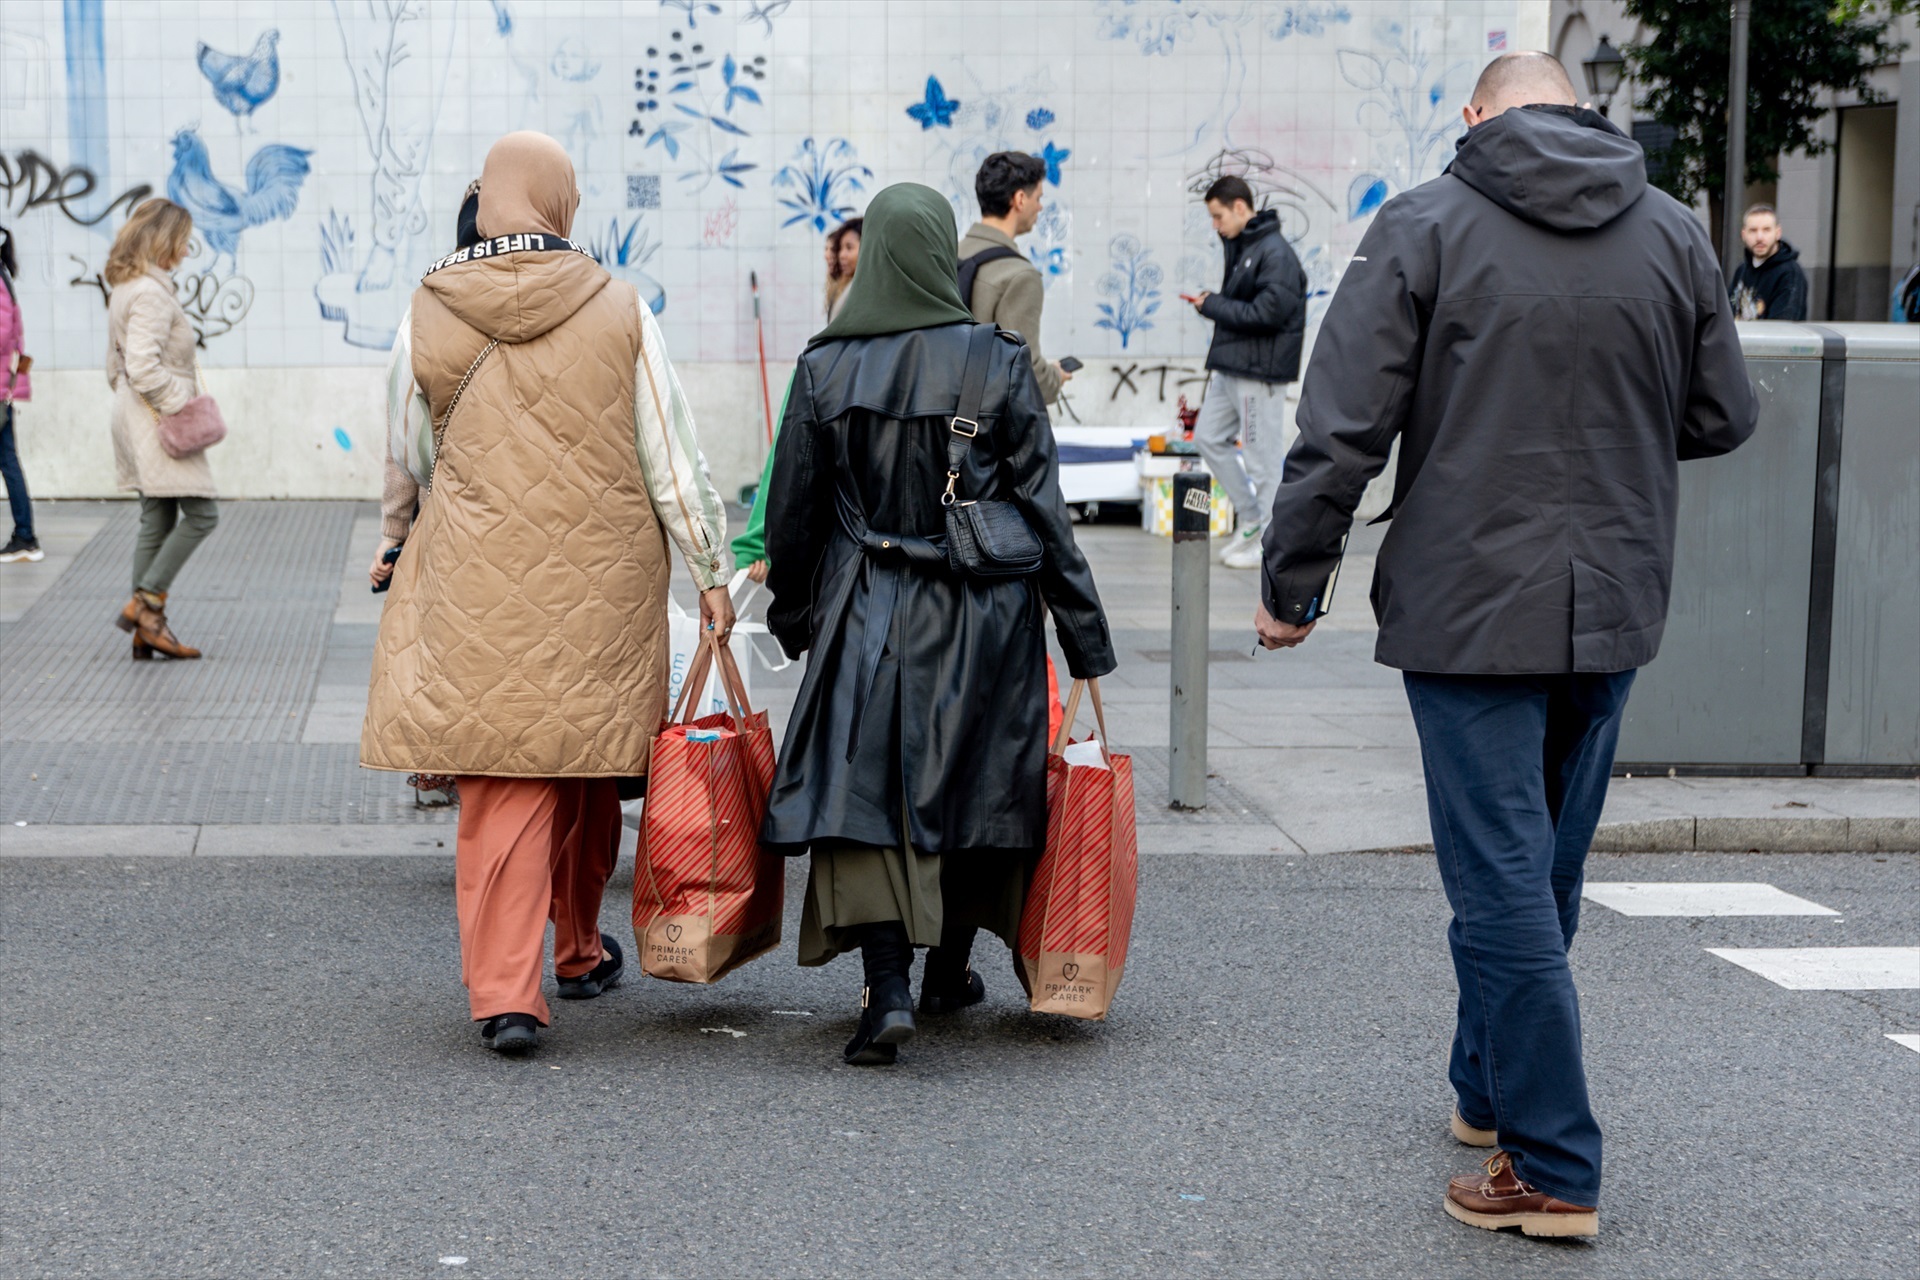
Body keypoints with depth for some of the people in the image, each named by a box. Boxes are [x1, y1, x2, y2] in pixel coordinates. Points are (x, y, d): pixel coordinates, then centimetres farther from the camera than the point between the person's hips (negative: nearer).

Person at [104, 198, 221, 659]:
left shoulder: (126, 289, 16)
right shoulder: (151, 293, -16)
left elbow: (116, 368, 20)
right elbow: (143, 367, -25)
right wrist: (180, 403, -15)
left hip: (139, 418, 10)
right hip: (159, 420, -10)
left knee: (157, 522, 9)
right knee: (201, 514, -8)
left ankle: (148, 629, 9)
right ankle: (146, 604, -9)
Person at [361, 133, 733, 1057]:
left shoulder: (428, 318, 0)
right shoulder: (619, 311, -2)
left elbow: (404, 462, 12)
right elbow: (671, 456, 0)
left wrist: (394, 547, 32)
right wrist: (710, 571, 9)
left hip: (477, 592, 0)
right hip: (603, 589, 1)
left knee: (502, 788, 0)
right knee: (591, 773, 17)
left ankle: (503, 990, -8)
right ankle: (581, 953, 34)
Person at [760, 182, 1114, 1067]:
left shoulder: (825, 366, -4)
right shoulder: (999, 362, -7)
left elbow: (792, 508, 2)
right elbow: (1043, 508, -5)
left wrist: (792, 613, 18)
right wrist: (1085, 633, 1)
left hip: (867, 610, 0)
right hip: (983, 619, 1)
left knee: (863, 790, 2)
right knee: (975, 784, 16)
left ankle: (887, 987, -13)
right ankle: (949, 969, 31)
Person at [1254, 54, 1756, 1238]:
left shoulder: (1424, 227, -6)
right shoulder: (1674, 232, 5)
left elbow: (1343, 429, -9)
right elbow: (1725, 417, 10)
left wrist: (1292, 583, -1)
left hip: (1470, 609, -5)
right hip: (1613, 610, 5)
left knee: (1504, 884, -2)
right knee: (1544, 871, 18)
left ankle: (1553, 1168, -1)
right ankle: (1490, 1091, 34)